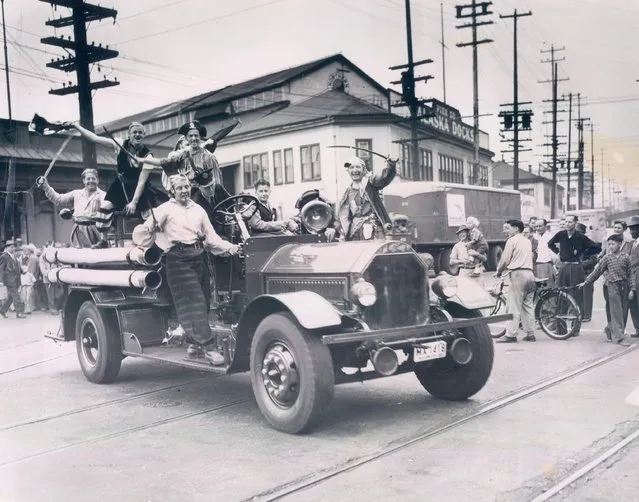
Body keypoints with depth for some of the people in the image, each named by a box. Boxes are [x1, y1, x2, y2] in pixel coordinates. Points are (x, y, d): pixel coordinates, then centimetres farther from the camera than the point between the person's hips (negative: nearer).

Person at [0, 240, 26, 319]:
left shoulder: (14, 256, 15)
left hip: (15, 281, 8)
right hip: (10, 280, -8)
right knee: (16, 297, -6)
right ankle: (19, 312, -1)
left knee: (10, 297, 14)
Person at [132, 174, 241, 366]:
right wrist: (151, 228, -22)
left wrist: (229, 247, 0)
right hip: (178, 259, -6)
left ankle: (194, 344, 22)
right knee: (193, 303, -11)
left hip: (199, 257, 6)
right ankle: (205, 347, -13)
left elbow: (211, 236, 12)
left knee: (203, 301, 8)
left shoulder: (198, 210, 16)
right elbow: (144, 232, -1)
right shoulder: (165, 209, 2)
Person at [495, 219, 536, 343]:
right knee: (528, 305, 11)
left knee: (514, 306, -6)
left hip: (518, 274, -8)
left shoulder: (512, 240, -4)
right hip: (529, 273, 8)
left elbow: (505, 260, -5)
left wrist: (498, 271, 12)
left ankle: (511, 334, -6)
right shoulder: (527, 241, 18)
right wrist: (504, 269, 25)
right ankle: (530, 334, 12)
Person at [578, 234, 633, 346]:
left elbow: (630, 274, 5)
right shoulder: (607, 258, -1)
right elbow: (597, 271, 3)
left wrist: (631, 289, 1)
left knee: (621, 311, 7)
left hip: (624, 287, 2)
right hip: (612, 286, -2)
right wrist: (586, 282, 2)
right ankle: (619, 337, -5)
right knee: (616, 312, -5)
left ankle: (609, 329, 28)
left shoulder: (626, 257, 2)